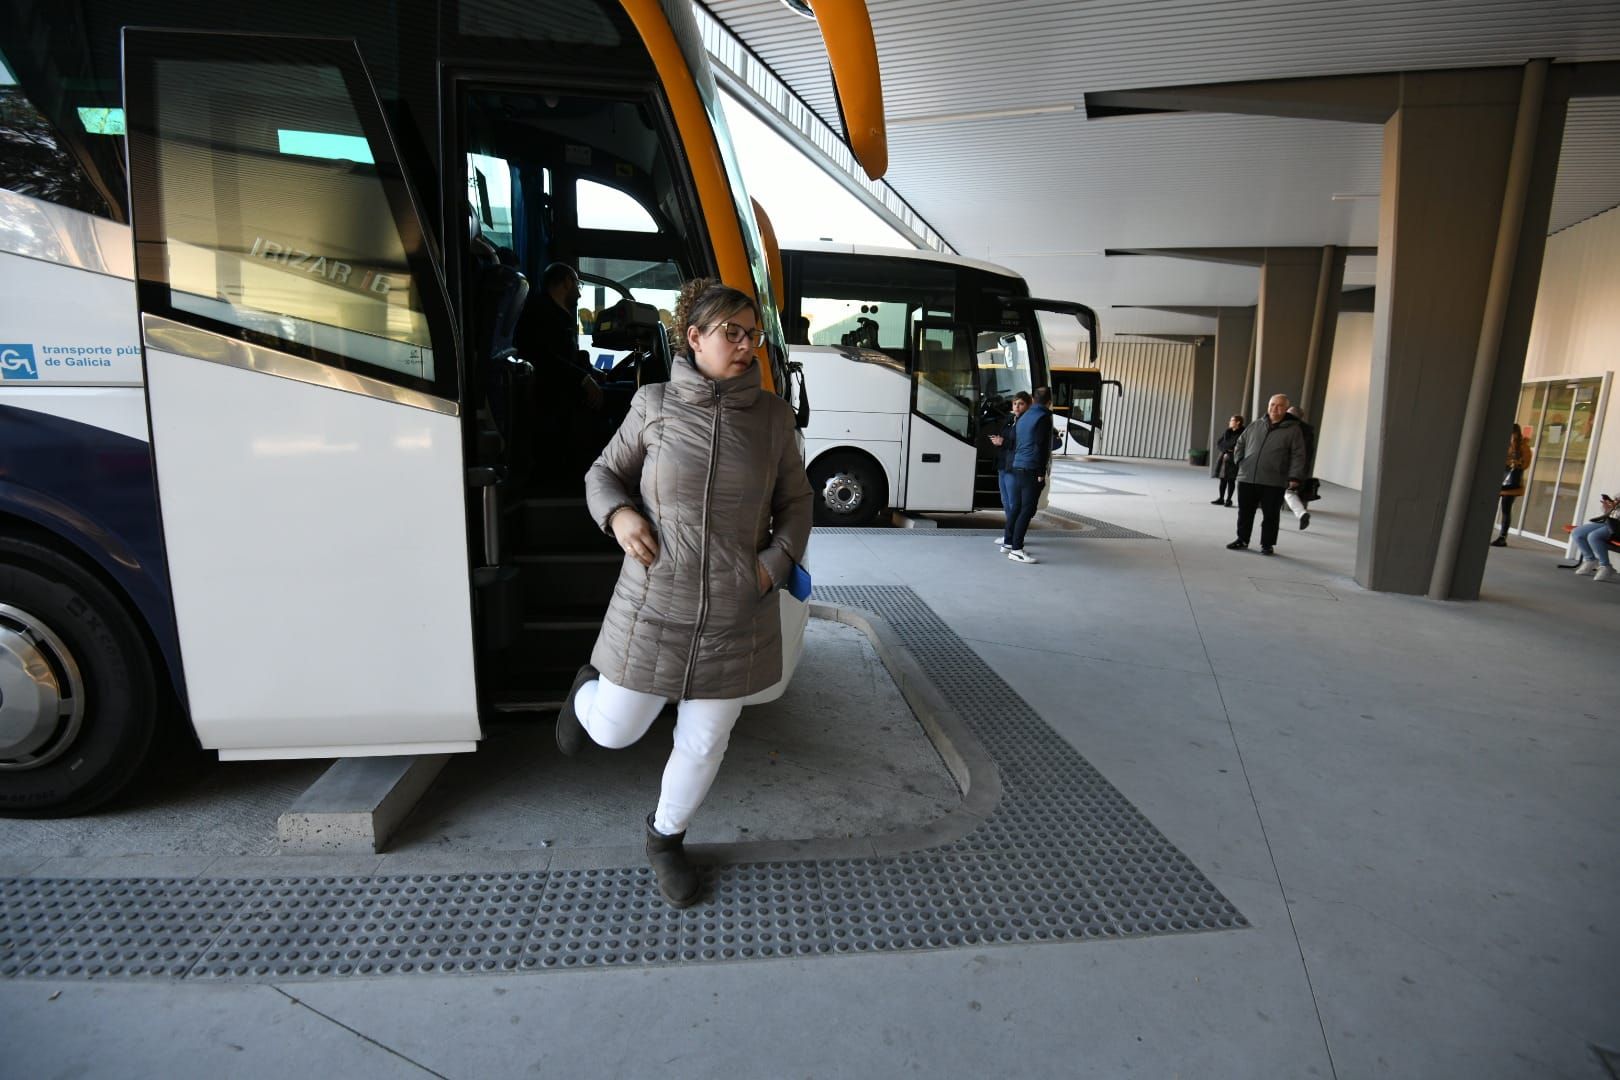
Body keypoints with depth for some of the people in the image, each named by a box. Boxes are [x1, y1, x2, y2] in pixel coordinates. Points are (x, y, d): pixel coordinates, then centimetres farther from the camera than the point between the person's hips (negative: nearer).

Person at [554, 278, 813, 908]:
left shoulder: (772, 415, -1)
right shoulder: (654, 404, -4)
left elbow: (795, 503, 9)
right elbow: (603, 472, 8)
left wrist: (776, 561, -7)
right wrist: (618, 514, -12)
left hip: (737, 618, 1)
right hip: (654, 608, -1)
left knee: (703, 746, 13)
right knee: (613, 733, 13)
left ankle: (665, 840, 42)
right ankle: (588, 689, 50)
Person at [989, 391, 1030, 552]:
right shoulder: (1009, 419, 15)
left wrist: (1004, 443, -19)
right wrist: (997, 441, 0)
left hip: (1016, 468, -9)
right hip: (1003, 466, 9)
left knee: (1013, 505, -8)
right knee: (1006, 503, 16)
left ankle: (1011, 541, -7)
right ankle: (1008, 535, 28)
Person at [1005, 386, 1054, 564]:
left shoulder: (1023, 417, 16)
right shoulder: (1044, 417, -8)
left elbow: (1013, 442, 17)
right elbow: (1042, 447, -15)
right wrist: (1041, 473, -14)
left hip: (1018, 468, 8)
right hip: (1032, 470, -8)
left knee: (1017, 507, 14)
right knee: (1027, 510, -7)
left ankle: (1009, 543, 20)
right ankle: (1016, 549, -8)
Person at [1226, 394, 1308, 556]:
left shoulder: (1293, 430, 0)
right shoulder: (1255, 426, 10)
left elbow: (1298, 456, -4)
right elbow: (1240, 444, 20)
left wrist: (1294, 477, -13)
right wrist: (1240, 462, 6)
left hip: (1274, 482, -3)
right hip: (1247, 478, 3)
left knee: (1270, 516, 3)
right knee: (1245, 512, 10)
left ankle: (1267, 544, 13)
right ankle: (1242, 539, 23)